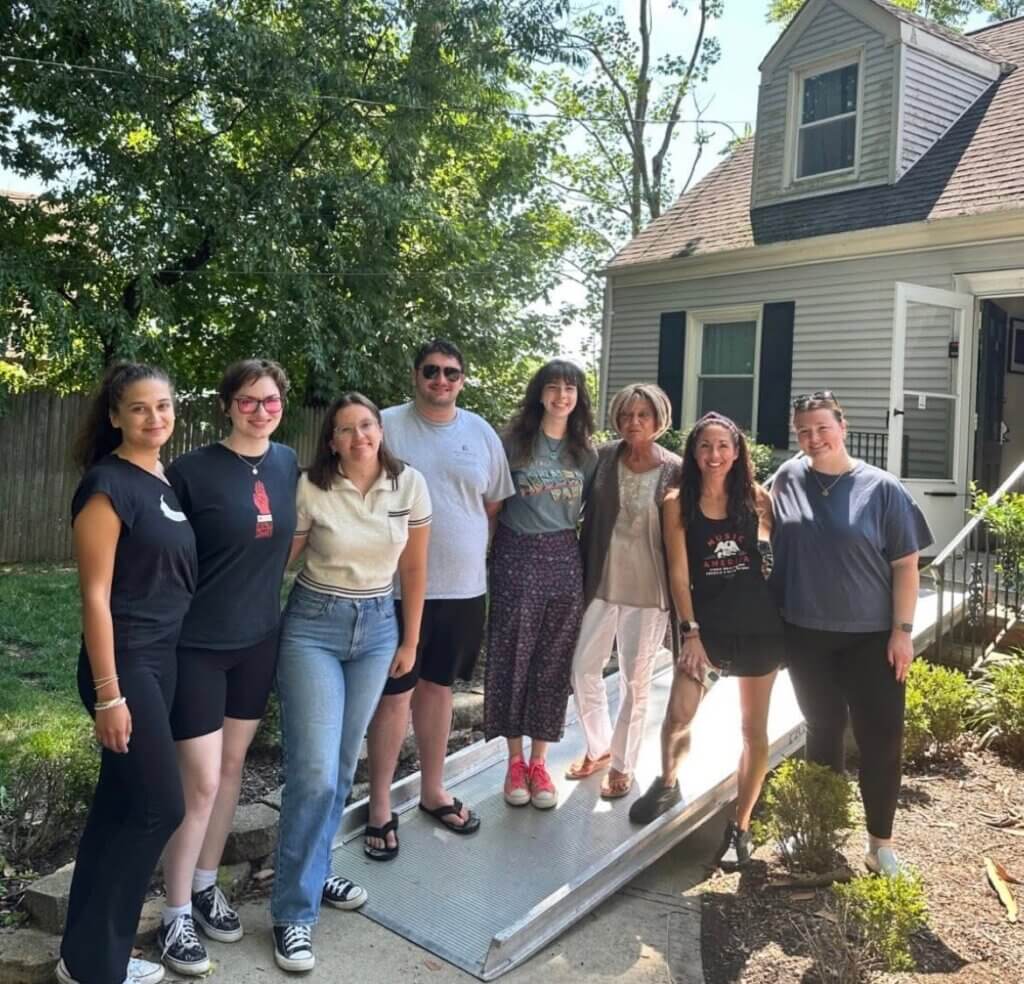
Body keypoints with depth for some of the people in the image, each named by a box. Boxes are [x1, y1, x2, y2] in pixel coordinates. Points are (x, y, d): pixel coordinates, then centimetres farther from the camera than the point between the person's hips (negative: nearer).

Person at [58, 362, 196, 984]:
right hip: (124, 663, -8)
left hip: (162, 660, 8)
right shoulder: (108, 484, -15)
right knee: (161, 807, -3)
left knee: (120, 802, 14)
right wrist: (108, 695, -18)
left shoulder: (168, 482, 10)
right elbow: (95, 596, -17)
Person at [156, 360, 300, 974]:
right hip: (198, 644, -5)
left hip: (259, 639, 5)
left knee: (232, 766, 16)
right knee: (200, 782, -1)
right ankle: (176, 915, 17)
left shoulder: (288, 464, 3)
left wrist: (263, 591, 11)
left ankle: (205, 886, 34)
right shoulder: (192, 470, -12)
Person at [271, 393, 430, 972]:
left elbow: (414, 568, 5)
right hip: (314, 626, -3)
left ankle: (313, 874, 32)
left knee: (343, 764, 12)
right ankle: (294, 913, 5)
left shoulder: (410, 485, -4)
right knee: (315, 771, -9)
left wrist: (410, 640, 9)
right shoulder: (311, 489, -12)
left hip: (378, 626, 3)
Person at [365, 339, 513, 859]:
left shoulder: (481, 433, 6)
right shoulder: (387, 426, -7)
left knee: (438, 687, 17)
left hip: (464, 587, 4)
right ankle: (380, 806, 18)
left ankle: (433, 790, 32)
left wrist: (468, 549, 8)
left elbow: (494, 503, 14)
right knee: (395, 694, 3)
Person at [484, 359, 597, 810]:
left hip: (564, 558, 3)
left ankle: (539, 761, 20)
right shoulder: (514, 440, -2)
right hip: (518, 556, -3)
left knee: (553, 663, 7)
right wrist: (490, 552, -5)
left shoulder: (585, 452, 8)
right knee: (513, 658, 2)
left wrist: (592, 565, 8)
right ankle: (515, 760, 17)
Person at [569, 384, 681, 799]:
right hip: (600, 582, 3)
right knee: (583, 669, 9)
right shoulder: (605, 457, -1)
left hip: (647, 589, -3)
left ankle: (622, 764, 27)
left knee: (635, 680, 9)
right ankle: (598, 747, 34)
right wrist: (581, 574, 5)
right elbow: (590, 517, 5)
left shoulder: (674, 470, -8)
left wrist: (679, 593, -5)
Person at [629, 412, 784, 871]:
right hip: (707, 625, -1)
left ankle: (740, 827, 20)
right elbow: (679, 572, -5)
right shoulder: (678, 504, -2)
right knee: (677, 717, -13)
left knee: (753, 727, 7)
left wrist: (786, 618, -2)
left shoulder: (757, 498, 0)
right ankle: (668, 783, 18)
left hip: (760, 625, 1)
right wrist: (691, 632, -10)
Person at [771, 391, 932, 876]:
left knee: (880, 737, 3)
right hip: (806, 633, 2)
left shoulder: (882, 488, -8)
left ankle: (880, 841, 21)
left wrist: (902, 631, -10)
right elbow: (770, 534, 13)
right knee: (823, 730, 15)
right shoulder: (788, 478, 0)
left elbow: (905, 564, -5)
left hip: (872, 636, -2)